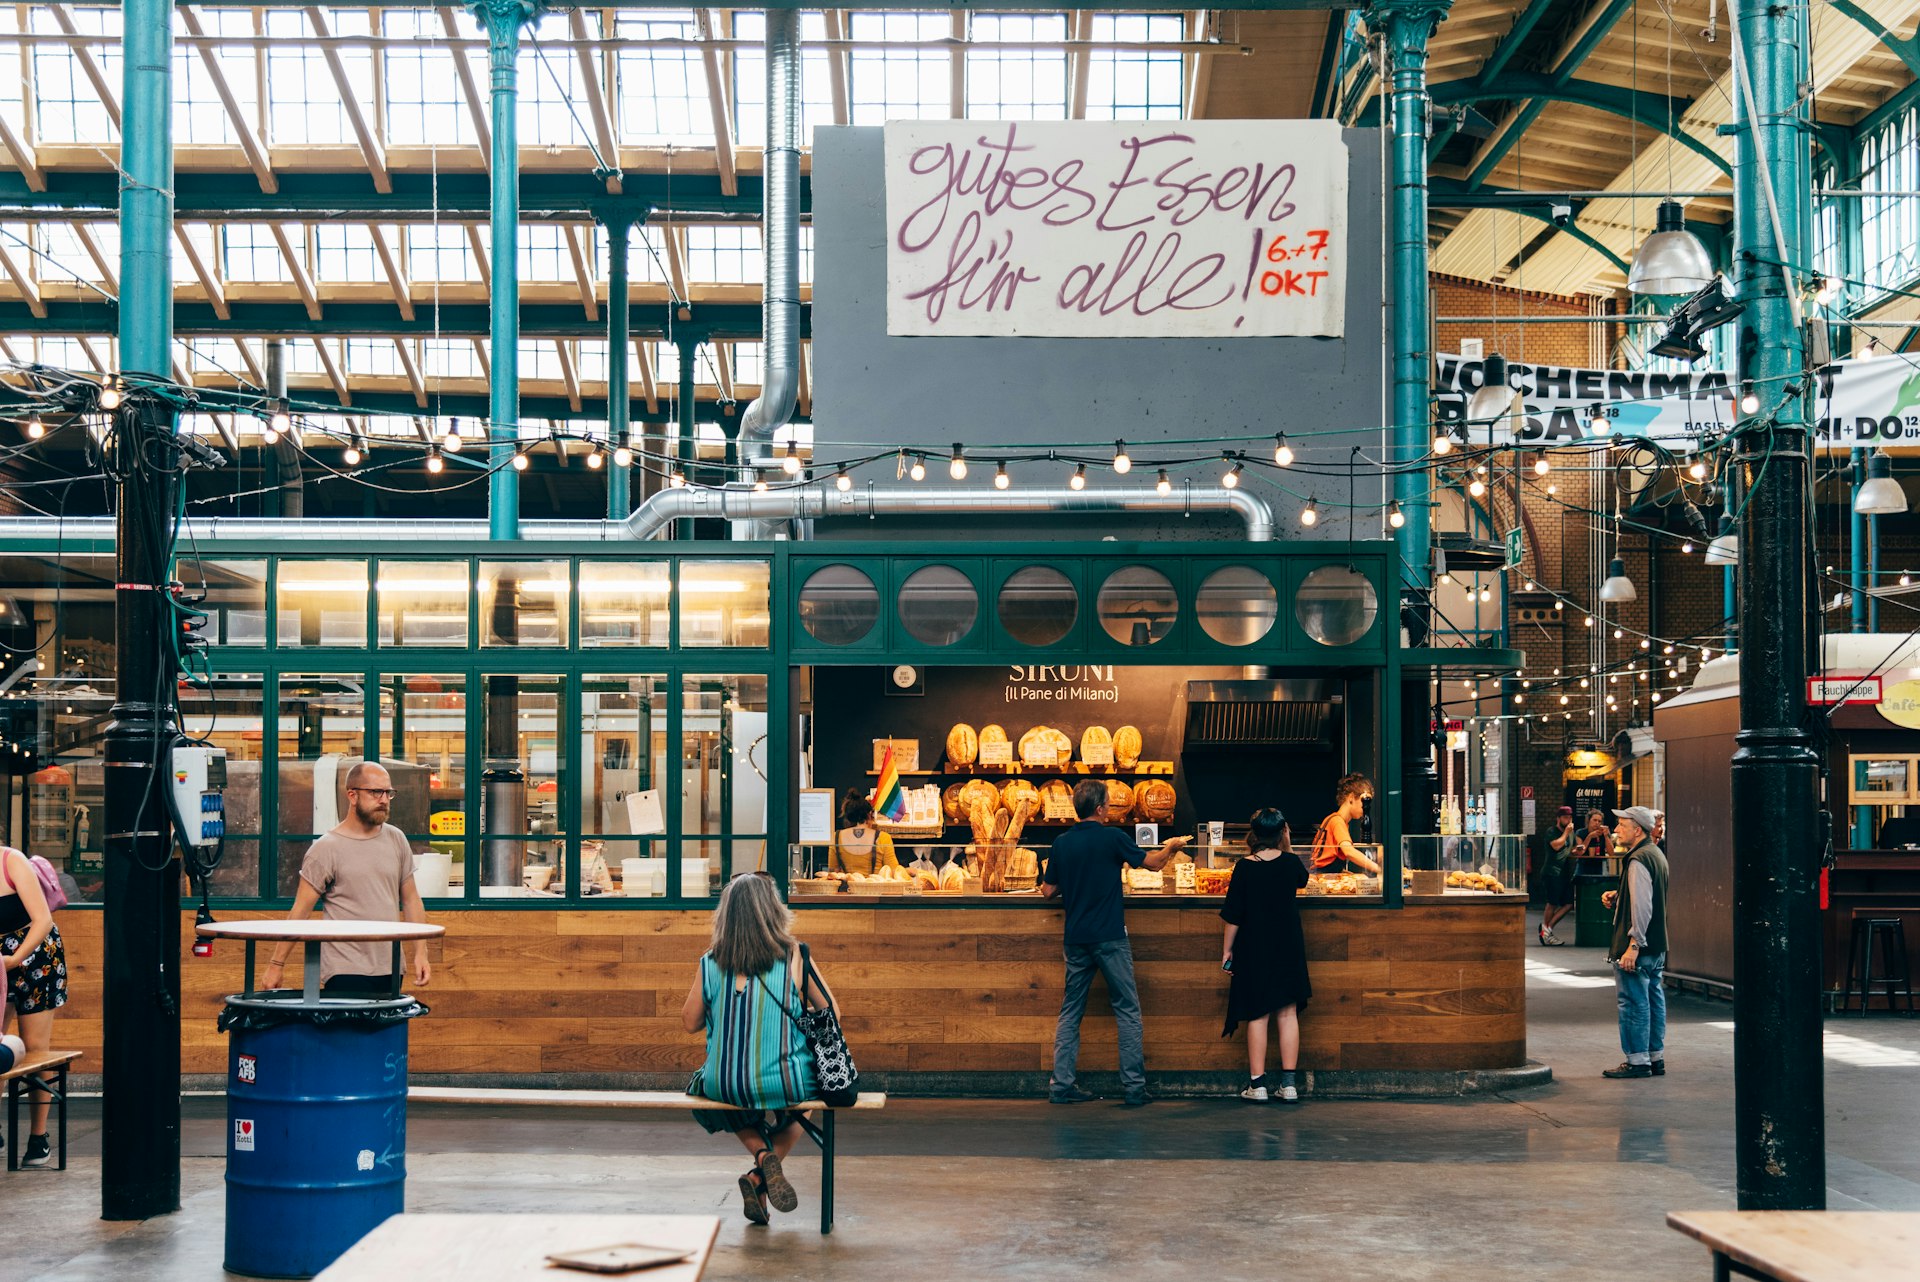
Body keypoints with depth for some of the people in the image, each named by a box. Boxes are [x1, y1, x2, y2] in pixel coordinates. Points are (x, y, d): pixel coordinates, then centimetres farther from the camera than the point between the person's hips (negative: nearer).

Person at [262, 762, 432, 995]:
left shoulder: (396, 840, 9)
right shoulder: (326, 849, -6)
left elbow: (410, 899, 14)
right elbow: (300, 912, -6)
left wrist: (420, 952, 7)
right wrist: (275, 964, -7)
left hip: (389, 971, 5)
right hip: (345, 974, -5)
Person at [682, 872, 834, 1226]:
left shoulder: (711, 964, -4)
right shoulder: (793, 957, -8)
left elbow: (690, 1022, 8)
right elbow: (830, 1011, 2)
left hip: (724, 1087, 1)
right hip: (788, 1085, -1)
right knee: (798, 1109, 36)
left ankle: (763, 1155, 9)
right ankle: (758, 1178, 9)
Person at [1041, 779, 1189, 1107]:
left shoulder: (1062, 843, 3)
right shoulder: (1112, 838, -9)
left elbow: (1048, 891, 8)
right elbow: (1152, 861, 4)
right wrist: (1171, 846, 24)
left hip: (1076, 939, 4)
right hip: (1110, 938, -4)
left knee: (1070, 1012, 10)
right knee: (1127, 1011, 3)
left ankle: (1061, 1085, 7)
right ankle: (1134, 1087, 2)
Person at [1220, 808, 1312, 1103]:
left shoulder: (1245, 868, -9)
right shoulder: (1290, 863, -3)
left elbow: (1233, 915, -7)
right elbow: (1302, 879, 23)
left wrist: (1227, 949, 2)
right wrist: (1289, 847, 20)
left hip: (1254, 949, -2)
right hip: (1288, 948, 2)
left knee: (1257, 1015, 3)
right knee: (1287, 1014, 5)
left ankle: (1257, 1084, 2)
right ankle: (1288, 1083, 4)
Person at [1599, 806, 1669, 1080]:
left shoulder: (1639, 860, -18)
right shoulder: (1656, 854, 15)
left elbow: (1642, 907, -24)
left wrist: (1633, 945, -25)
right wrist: (1616, 897, 12)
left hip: (1639, 947, -10)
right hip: (1656, 945, 10)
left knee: (1633, 1002, -4)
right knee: (1653, 1000, 13)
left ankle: (1637, 1061, -1)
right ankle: (1656, 1058, 19)